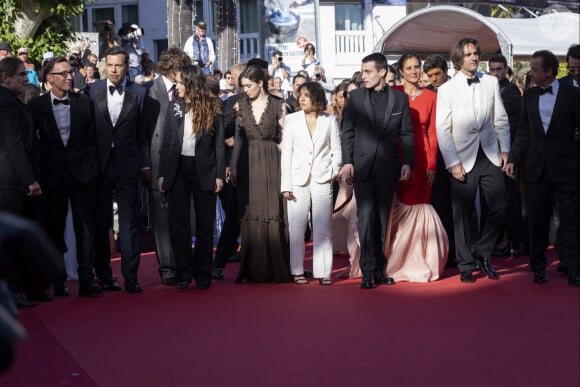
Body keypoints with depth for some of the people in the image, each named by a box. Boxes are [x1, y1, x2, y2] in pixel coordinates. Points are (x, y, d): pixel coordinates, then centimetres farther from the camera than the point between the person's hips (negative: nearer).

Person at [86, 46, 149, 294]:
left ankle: (130, 276, 3)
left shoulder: (138, 93, 2)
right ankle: (104, 275, 17)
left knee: (129, 222, -1)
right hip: (99, 164, 1)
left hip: (127, 164, -1)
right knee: (100, 222, 7)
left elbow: (143, 132, 4)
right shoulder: (92, 91, 3)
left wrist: (144, 164, 0)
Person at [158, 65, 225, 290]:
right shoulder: (174, 108, 6)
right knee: (179, 223, 0)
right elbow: (166, 143, 7)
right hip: (178, 168, 2)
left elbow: (219, 143, 0)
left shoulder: (213, 108, -1)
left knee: (205, 224, 5)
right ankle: (183, 274, 5)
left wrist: (219, 174, -6)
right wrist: (162, 174, 2)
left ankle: (203, 275, 14)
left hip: (204, 170, -2)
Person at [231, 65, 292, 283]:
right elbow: (238, 138, 11)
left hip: (271, 164, -3)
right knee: (250, 216, 2)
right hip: (248, 165, 3)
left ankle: (276, 269, 2)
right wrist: (234, 167, 6)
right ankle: (254, 270, 8)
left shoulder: (278, 106, 1)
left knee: (273, 214, -4)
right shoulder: (241, 106, 9)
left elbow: (283, 138, 0)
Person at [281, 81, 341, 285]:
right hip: (298, 179, 0)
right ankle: (297, 271, 7)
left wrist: (333, 172, -5)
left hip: (322, 179, 0)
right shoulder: (291, 120, 5)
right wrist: (286, 185, -2)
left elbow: (336, 151, 10)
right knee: (296, 227, -1)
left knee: (323, 227, 0)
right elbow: (286, 154, 3)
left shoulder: (330, 120, 6)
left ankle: (323, 272, 4)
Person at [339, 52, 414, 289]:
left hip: (388, 167, 1)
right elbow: (347, 132, 4)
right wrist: (347, 162, -5)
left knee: (383, 218, 7)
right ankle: (368, 271, -6)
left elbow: (407, 134, 7)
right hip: (362, 166, -1)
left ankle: (380, 269, 14)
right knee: (366, 216, -8)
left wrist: (407, 162, -2)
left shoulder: (399, 98, 6)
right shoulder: (355, 97, 5)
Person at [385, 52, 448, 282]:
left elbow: (433, 132, 5)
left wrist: (432, 163, -3)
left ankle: (419, 262, 10)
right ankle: (399, 262, 10)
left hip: (422, 156, 1)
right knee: (400, 207, 0)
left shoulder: (430, 96, 7)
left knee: (418, 205, 1)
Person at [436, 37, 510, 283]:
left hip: (490, 156, 3)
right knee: (462, 214, 2)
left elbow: (500, 120, 11)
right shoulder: (446, 90, -3)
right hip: (463, 160, -3)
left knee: (499, 207, -3)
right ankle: (466, 265, 13)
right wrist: (453, 163, -10)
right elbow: (442, 130, -5)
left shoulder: (491, 83, 6)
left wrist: (504, 150, 4)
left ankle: (482, 253, 17)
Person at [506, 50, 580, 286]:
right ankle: (538, 267, 18)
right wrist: (513, 159, 2)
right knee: (537, 220, 8)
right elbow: (524, 131, 11)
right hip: (536, 167, 4)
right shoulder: (529, 96, 8)